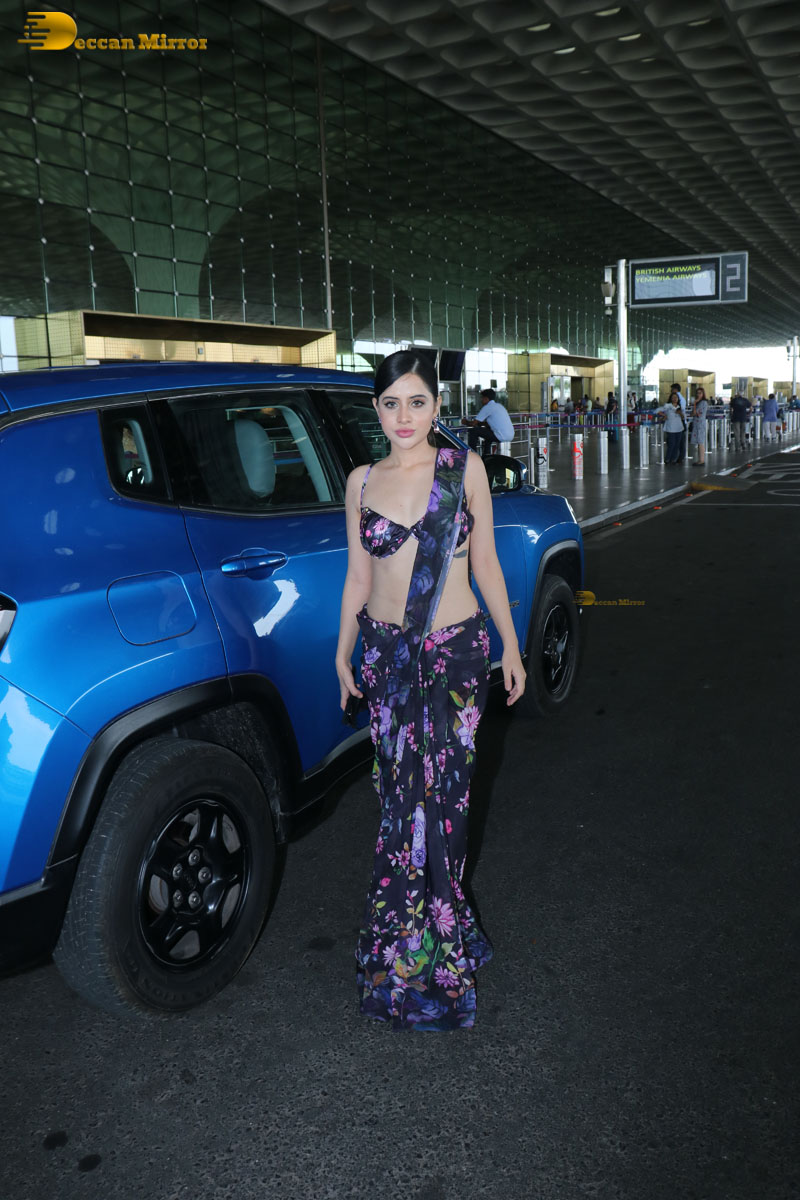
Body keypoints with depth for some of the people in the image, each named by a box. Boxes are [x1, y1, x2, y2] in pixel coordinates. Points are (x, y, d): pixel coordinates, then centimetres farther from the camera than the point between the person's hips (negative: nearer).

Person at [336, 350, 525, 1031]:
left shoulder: (463, 468, -1)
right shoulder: (363, 481, 6)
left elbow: (484, 563, 4)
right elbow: (358, 576, 10)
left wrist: (511, 647, 5)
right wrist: (343, 653, 9)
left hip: (454, 651, -2)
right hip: (386, 652, 3)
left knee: (433, 799, -4)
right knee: (402, 796, 4)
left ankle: (415, 966, 10)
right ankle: (439, 929, 21)